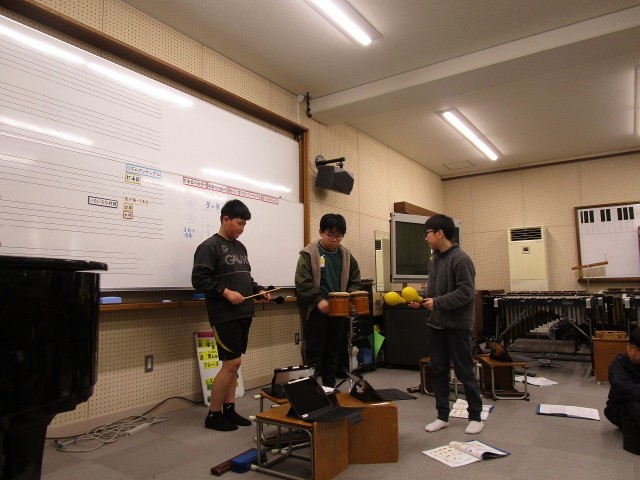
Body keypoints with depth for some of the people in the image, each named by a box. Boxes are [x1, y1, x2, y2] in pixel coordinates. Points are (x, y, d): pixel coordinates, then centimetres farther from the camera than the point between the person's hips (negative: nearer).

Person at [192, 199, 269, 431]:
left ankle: (229, 409, 23)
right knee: (231, 363, -6)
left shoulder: (240, 247, 16)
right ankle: (213, 415, 9)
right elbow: (198, 279, -15)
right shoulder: (209, 246, -8)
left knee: (233, 364, 12)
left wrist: (258, 290, 7)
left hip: (243, 314, 8)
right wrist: (225, 292, -22)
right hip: (225, 315, -8)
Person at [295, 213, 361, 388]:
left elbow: (355, 281, 12)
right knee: (313, 352, 2)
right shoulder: (309, 254, -8)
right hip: (315, 311, -5)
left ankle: (330, 387, 28)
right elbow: (302, 282, -15)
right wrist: (318, 300, -23)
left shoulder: (346, 255, 8)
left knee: (332, 352, 15)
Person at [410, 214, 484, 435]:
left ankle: (475, 417, 22)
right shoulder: (434, 260, 11)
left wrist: (437, 303, -20)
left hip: (456, 326, -8)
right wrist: (422, 300, 1)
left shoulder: (460, 259, -15)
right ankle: (442, 416, 23)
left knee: (464, 372, 5)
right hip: (435, 325, 8)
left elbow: (466, 292, -20)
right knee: (438, 371, 12)